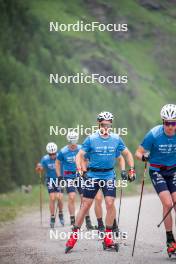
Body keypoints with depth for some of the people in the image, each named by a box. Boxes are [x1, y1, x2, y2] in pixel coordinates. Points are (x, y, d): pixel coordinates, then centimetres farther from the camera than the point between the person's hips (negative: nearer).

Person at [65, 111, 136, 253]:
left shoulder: (116, 139, 0)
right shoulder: (91, 139, -6)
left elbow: (127, 154, 11)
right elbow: (80, 155, -4)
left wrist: (132, 170, 2)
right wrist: (79, 169, -20)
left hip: (109, 175, 1)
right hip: (93, 175, -1)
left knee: (110, 203, -12)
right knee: (85, 205, 0)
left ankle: (108, 236, -1)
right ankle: (74, 235, 9)